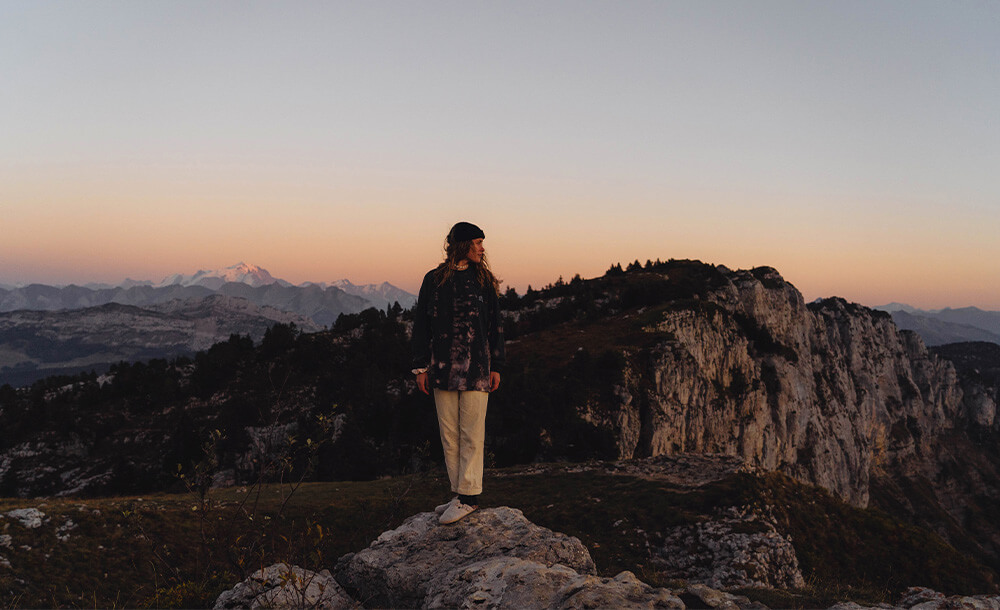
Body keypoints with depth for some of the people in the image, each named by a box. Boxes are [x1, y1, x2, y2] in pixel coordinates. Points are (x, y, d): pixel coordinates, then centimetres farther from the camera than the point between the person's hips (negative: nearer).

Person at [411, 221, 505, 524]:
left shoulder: (483, 280, 5)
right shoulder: (434, 280, 6)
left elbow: (495, 325, 7)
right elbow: (421, 325, 8)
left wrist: (496, 366, 2)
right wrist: (421, 367, 4)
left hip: (476, 368, -2)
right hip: (443, 368, 2)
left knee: (471, 434, -2)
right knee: (449, 434, 7)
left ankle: (469, 496, 4)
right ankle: (460, 493, 17)